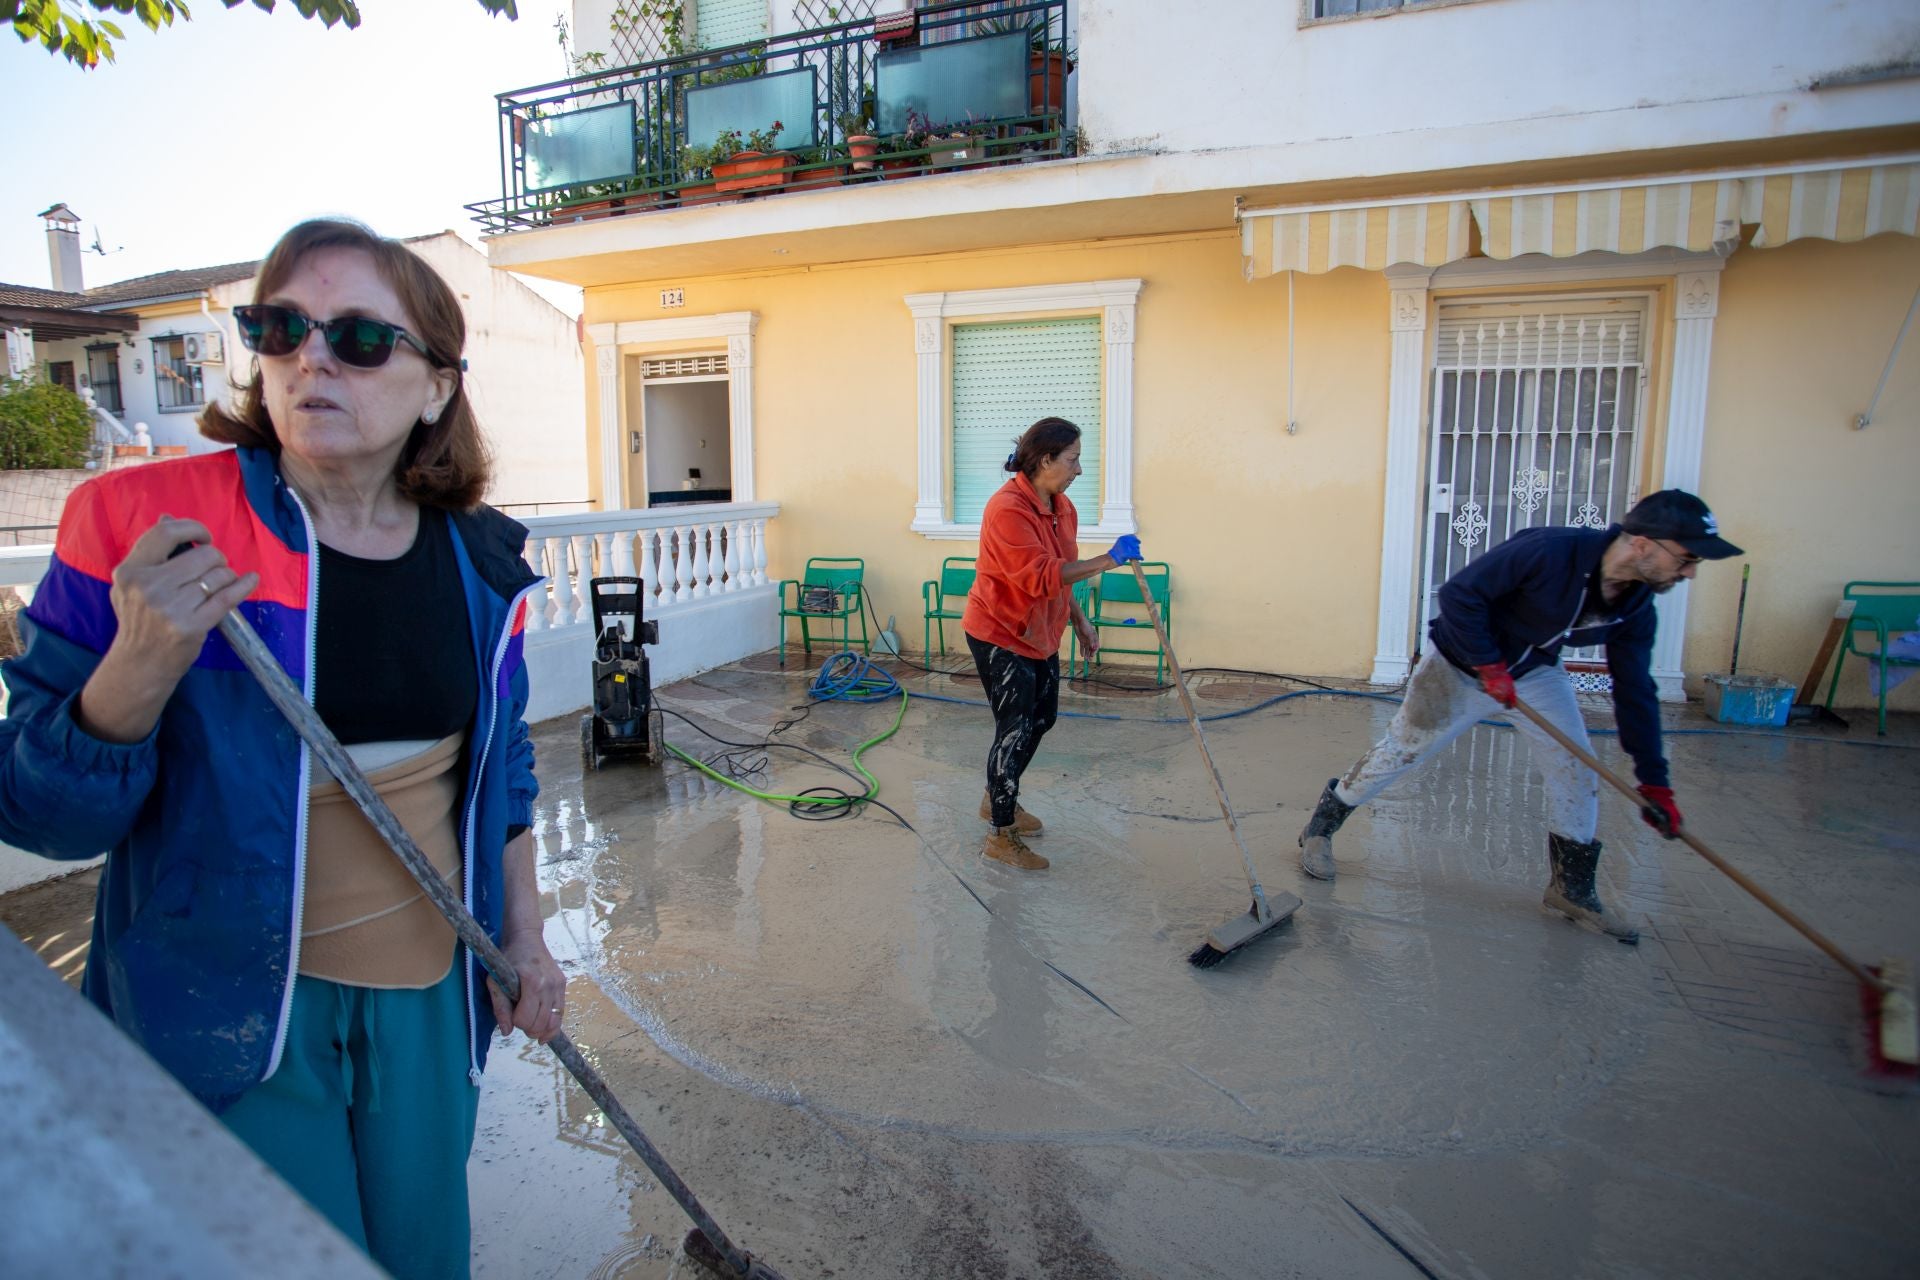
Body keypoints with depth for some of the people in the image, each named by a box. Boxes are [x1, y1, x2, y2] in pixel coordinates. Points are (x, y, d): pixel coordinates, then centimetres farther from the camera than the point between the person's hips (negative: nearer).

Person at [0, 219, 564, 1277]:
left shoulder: (480, 559, -3)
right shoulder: (141, 525, -13)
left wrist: (523, 935, 10)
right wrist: (140, 670, -29)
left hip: (428, 992, 4)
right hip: (229, 1006, -3)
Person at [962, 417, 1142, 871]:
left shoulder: (1061, 505, 3)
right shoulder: (1008, 509, -26)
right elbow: (1042, 577, -33)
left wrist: (1080, 622, 15)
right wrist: (1107, 560, -34)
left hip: (1038, 633, 10)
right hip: (999, 635, -9)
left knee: (1042, 717, 18)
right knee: (1015, 729, -4)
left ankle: (997, 798, 38)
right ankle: (1001, 835, 11)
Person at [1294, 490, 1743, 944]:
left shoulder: (1636, 609, -11)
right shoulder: (1549, 550, -33)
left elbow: (1635, 693, -2)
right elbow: (1460, 593, -29)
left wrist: (1654, 782, -2)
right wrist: (1488, 666, -28)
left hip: (1535, 673, 6)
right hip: (1460, 666, -6)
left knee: (1577, 773, 0)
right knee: (1398, 753, 1)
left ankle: (1573, 889, 18)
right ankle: (1319, 829, 19)